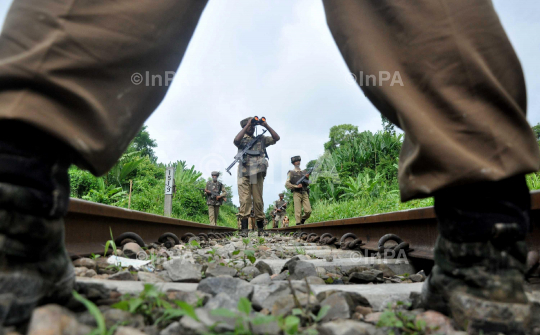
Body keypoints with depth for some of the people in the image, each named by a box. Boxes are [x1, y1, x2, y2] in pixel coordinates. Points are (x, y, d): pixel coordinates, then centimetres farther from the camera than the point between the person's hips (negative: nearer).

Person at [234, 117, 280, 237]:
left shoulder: (261, 139, 20)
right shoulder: (242, 139, 12)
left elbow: (276, 138, 12)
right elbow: (236, 140, -12)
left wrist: (266, 125, 4)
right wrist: (247, 125, -7)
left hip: (257, 173, 2)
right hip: (244, 174, -2)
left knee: (258, 201, 3)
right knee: (244, 201, -7)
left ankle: (261, 229, 10)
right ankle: (244, 229, -6)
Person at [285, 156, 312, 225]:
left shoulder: (304, 172, 20)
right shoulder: (291, 173, 10)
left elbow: (307, 184, 16)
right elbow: (286, 184, 1)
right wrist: (296, 186, -8)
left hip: (305, 193, 3)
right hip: (296, 193, -3)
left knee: (308, 211, -6)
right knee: (298, 212, -10)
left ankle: (302, 220, 19)